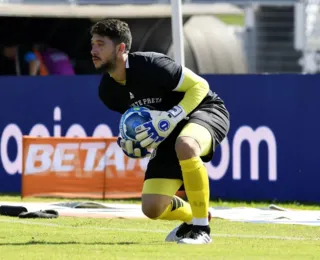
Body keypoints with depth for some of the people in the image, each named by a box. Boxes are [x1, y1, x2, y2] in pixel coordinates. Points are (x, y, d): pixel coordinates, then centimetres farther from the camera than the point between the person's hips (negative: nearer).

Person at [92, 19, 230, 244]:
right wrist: (130, 142, -9)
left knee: (184, 145, -44)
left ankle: (202, 228, -27)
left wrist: (168, 121, -33)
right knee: (152, 208, -7)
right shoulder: (108, 90, -6)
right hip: (170, 135, 7)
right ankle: (194, 216, 29)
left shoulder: (151, 65, -28)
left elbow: (200, 86, -23)